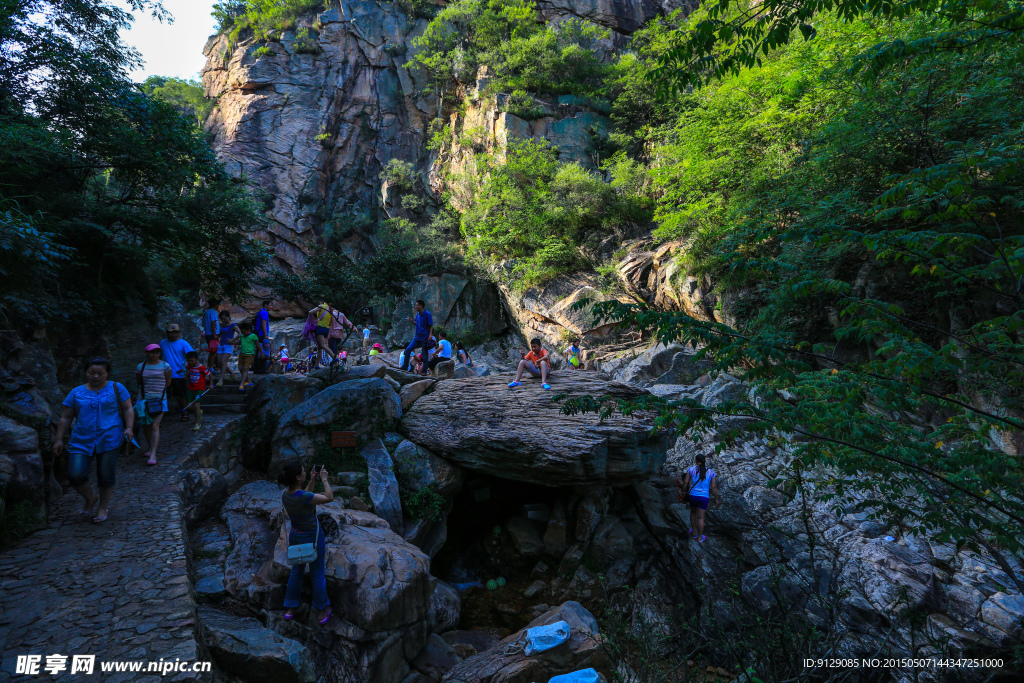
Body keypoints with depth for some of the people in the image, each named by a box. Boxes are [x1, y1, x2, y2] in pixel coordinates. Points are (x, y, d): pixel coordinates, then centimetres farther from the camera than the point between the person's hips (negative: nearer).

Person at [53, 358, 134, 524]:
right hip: (82, 441, 2)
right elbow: (65, 418, 14)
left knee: (105, 476, 1)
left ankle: (103, 507, 22)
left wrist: (129, 428, -8)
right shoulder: (76, 393, 11)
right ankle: (90, 498, 20)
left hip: (109, 440, -2)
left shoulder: (116, 388, 6)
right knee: (75, 475, -9)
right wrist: (59, 439, 8)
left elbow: (128, 410, 6)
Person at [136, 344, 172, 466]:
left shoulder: (164, 366, 0)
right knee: (145, 426, 11)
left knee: (155, 426, -11)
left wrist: (158, 390, 5)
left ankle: (153, 455, -13)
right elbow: (138, 382, 15)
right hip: (144, 400, 3)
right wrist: (147, 391, 6)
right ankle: (151, 447, 34)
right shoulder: (141, 367, 5)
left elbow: (168, 382, 7)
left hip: (159, 399, -3)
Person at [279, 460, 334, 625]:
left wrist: (312, 480, 5)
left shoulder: (285, 494, -10)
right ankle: (323, 610, 31)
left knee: (296, 571, 25)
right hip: (313, 538, -6)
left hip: (295, 537, 6)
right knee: (317, 574, 13)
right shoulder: (304, 497, -33)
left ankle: (291, 608, 40)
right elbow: (329, 498, -21)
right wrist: (324, 479, -12)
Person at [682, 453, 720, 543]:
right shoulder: (710, 472, -3)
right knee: (700, 517, 9)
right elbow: (714, 487, -2)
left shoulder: (691, 469, -7)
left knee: (693, 512, 25)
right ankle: (700, 537, 22)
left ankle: (693, 533, 34)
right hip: (704, 497, 0)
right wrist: (716, 498, 10)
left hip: (692, 495, 1)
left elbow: (685, 482, -8)